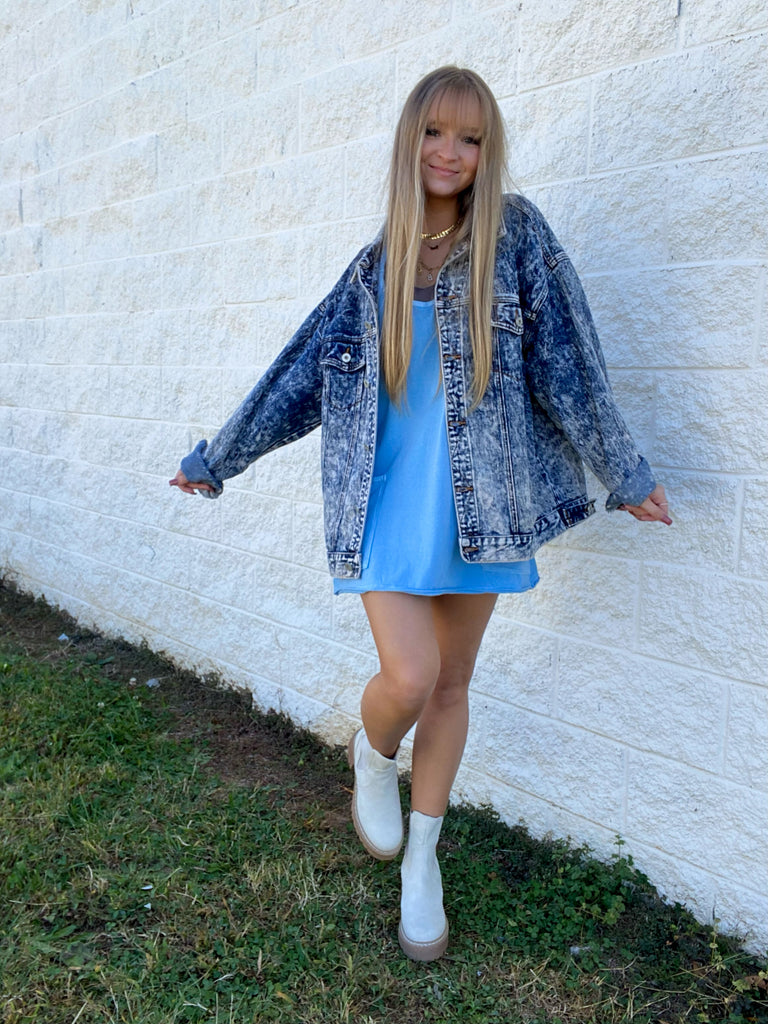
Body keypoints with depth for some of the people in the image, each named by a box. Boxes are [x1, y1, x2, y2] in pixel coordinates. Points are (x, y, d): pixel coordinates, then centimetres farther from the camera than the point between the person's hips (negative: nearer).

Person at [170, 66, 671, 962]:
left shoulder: (514, 234, 3)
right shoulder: (374, 268, 8)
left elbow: (565, 359, 1)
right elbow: (298, 377, 12)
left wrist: (623, 473, 1)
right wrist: (215, 461, 17)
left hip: (478, 500, 0)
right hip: (391, 502, 0)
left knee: (451, 687, 10)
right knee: (409, 679, -13)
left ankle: (422, 860, 31)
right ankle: (371, 756, 26)